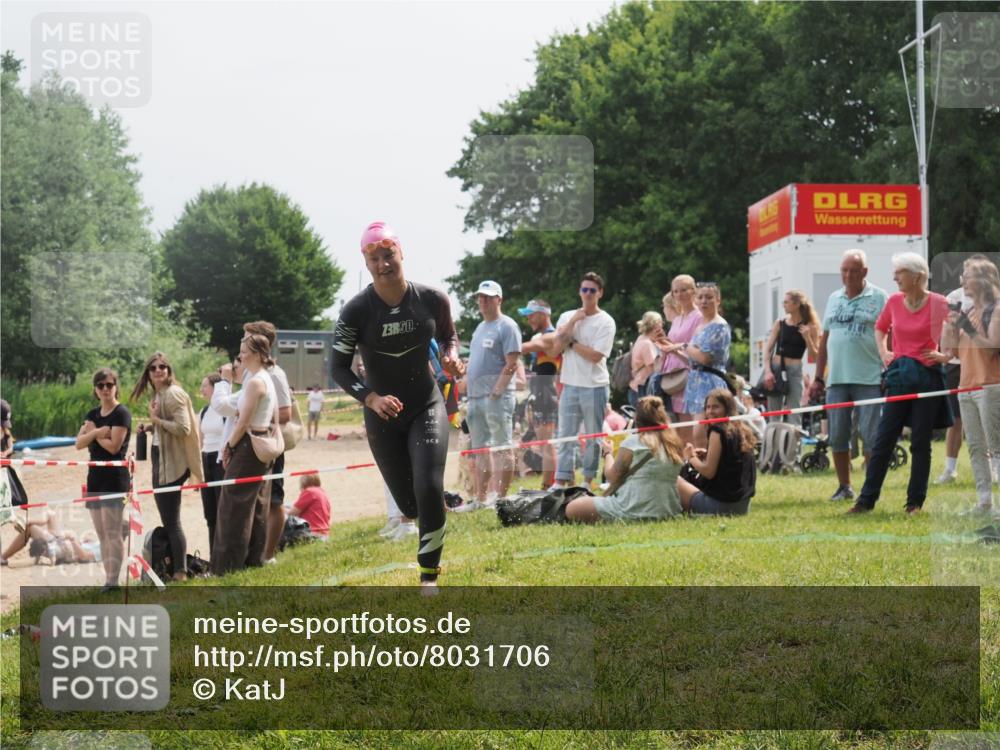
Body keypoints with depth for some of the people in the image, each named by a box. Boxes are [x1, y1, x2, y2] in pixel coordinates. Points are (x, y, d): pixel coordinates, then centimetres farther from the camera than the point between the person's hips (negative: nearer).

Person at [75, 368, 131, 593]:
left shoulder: (121, 413, -6)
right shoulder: (92, 415, 15)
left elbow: (113, 446, -14)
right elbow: (79, 443, 4)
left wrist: (93, 432, -2)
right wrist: (95, 432, -14)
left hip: (115, 477, -8)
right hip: (95, 476, 8)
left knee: (112, 533, -11)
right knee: (101, 534, 7)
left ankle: (113, 582, -13)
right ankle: (107, 579, 10)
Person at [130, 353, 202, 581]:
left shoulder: (173, 394, -15)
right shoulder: (158, 394, 15)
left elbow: (183, 428, -23)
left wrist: (157, 419, -18)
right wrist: (151, 424, 3)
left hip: (172, 463, -10)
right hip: (160, 460, 10)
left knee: (171, 520, -7)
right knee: (167, 519, 14)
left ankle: (180, 571, -3)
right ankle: (171, 567, 22)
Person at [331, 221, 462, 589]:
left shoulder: (432, 300, -10)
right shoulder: (356, 310, -15)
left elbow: (448, 336, 10)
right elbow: (339, 368, -10)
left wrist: (451, 356, -13)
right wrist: (372, 399, -25)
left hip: (426, 407, 0)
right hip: (383, 416, 0)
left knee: (428, 489, -16)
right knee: (408, 503, 5)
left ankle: (429, 575, 0)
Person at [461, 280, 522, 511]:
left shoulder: (506, 326, -6)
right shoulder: (480, 328, 20)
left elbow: (512, 364, -14)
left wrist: (496, 391, -18)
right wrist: (466, 376, 11)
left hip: (497, 397, -9)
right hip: (475, 396, 9)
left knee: (502, 448, -7)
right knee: (480, 449, 11)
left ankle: (499, 498, -9)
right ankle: (480, 498, 16)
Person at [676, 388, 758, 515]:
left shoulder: (718, 431, -14)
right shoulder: (744, 431, 10)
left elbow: (708, 472, -15)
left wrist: (691, 457, 2)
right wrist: (707, 455, 13)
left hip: (722, 504, -9)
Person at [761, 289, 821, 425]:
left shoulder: (809, 326, -2)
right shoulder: (780, 323, 3)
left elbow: (814, 355, 0)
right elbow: (768, 349, 3)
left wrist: (807, 337, -14)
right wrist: (767, 371, -8)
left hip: (794, 370, -3)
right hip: (776, 368, 3)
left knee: (794, 414, -5)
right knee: (774, 414, 7)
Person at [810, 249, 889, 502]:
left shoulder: (879, 298, -1)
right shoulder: (834, 299, 14)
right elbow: (824, 341, 17)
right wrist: (818, 378, 14)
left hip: (869, 379, -5)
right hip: (836, 379, 5)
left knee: (870, 436, -3)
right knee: (837, 436, 6)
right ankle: (844, 487, 16)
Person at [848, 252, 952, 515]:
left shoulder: (938, 303, -8)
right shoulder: (894, 301, 6)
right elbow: (880, 328, 25)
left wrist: (947, 355, -9)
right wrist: (883, 352, 11)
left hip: (927, 375, -4)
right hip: (899, 375, 4)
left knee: (920, 442, 3)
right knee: (883, 439, 2)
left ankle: (915, 502, 12)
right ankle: (866, 499, 5)